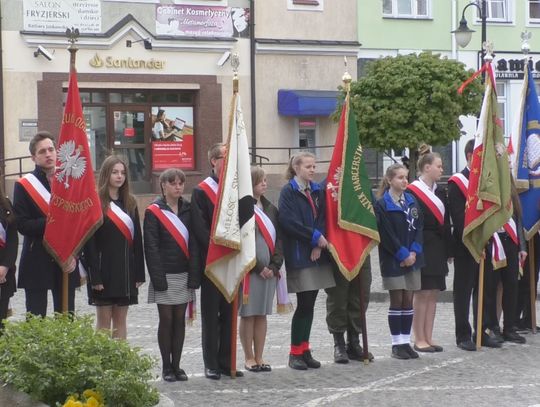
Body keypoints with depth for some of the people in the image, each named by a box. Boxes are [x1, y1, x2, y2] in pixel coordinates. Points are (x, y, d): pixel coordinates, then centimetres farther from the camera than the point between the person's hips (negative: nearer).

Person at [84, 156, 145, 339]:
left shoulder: (129, 203, 11)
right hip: (104, 269, -5)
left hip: (126, 269, 5)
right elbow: (89, 242, -10)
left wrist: (139, 273, 5)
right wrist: (95, 275, -16)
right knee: (104, 322, 0)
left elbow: (137, 239, 11)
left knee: (121, 321, 8)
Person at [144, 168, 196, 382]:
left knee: (180, 320, 6)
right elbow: (151, 247, -8)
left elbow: (194, 242, 9)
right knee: (166, 320, 1)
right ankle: (167, 367, 9)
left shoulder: (188, 210, 9)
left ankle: (176, 365, 13)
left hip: (184, 274, 4)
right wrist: (158, 277, -15)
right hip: (164, 275, -4)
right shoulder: (153, 212, -4)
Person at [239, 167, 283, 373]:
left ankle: (259, 357, 15)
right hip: (249, 270, -6)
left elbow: (278, 239, 11)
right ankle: (249, 358, 9)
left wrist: (274, 265, -2)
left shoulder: (270, 209, 13)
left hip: (269, 270, 6)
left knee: (262, 314, 9)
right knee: (248, 314, 1)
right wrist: (258, 267, -13)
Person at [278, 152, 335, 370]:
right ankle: (296, 353, 4)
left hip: (317, 255, 6)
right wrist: (315, 237, -13)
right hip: (298, 256, -6)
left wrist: (319, 244, -9)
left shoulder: (317, 191, 13)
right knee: (304, 304, -6)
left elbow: (323, 219, 7)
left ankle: (304, 350, 15)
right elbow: (288, 222, -15)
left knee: (310, 304, 8)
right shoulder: (288, 191, -5)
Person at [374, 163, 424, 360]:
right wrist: (403, 255, -14)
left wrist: (414, 251, -7)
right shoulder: (382, 204, -7)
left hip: (412, 258, 5)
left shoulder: (411, 201, 10)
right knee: (397, 301, -1)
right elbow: (387, 235, -12)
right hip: (393, 260, -5)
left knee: (408, 300, 6)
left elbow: (419, 227, 6)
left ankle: (405, 341, 12)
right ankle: (397, 344, 4)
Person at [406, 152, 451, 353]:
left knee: (433, 294, 7)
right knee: (421, 294, -4)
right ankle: (419, 339, 2)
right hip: (421, 247, -7)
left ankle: (428, 338, 12)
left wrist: (449, 250, 12)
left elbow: (445, 222, 16)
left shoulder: (440, 192, 14)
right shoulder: (412, 191, -10)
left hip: (438, 248, 7)